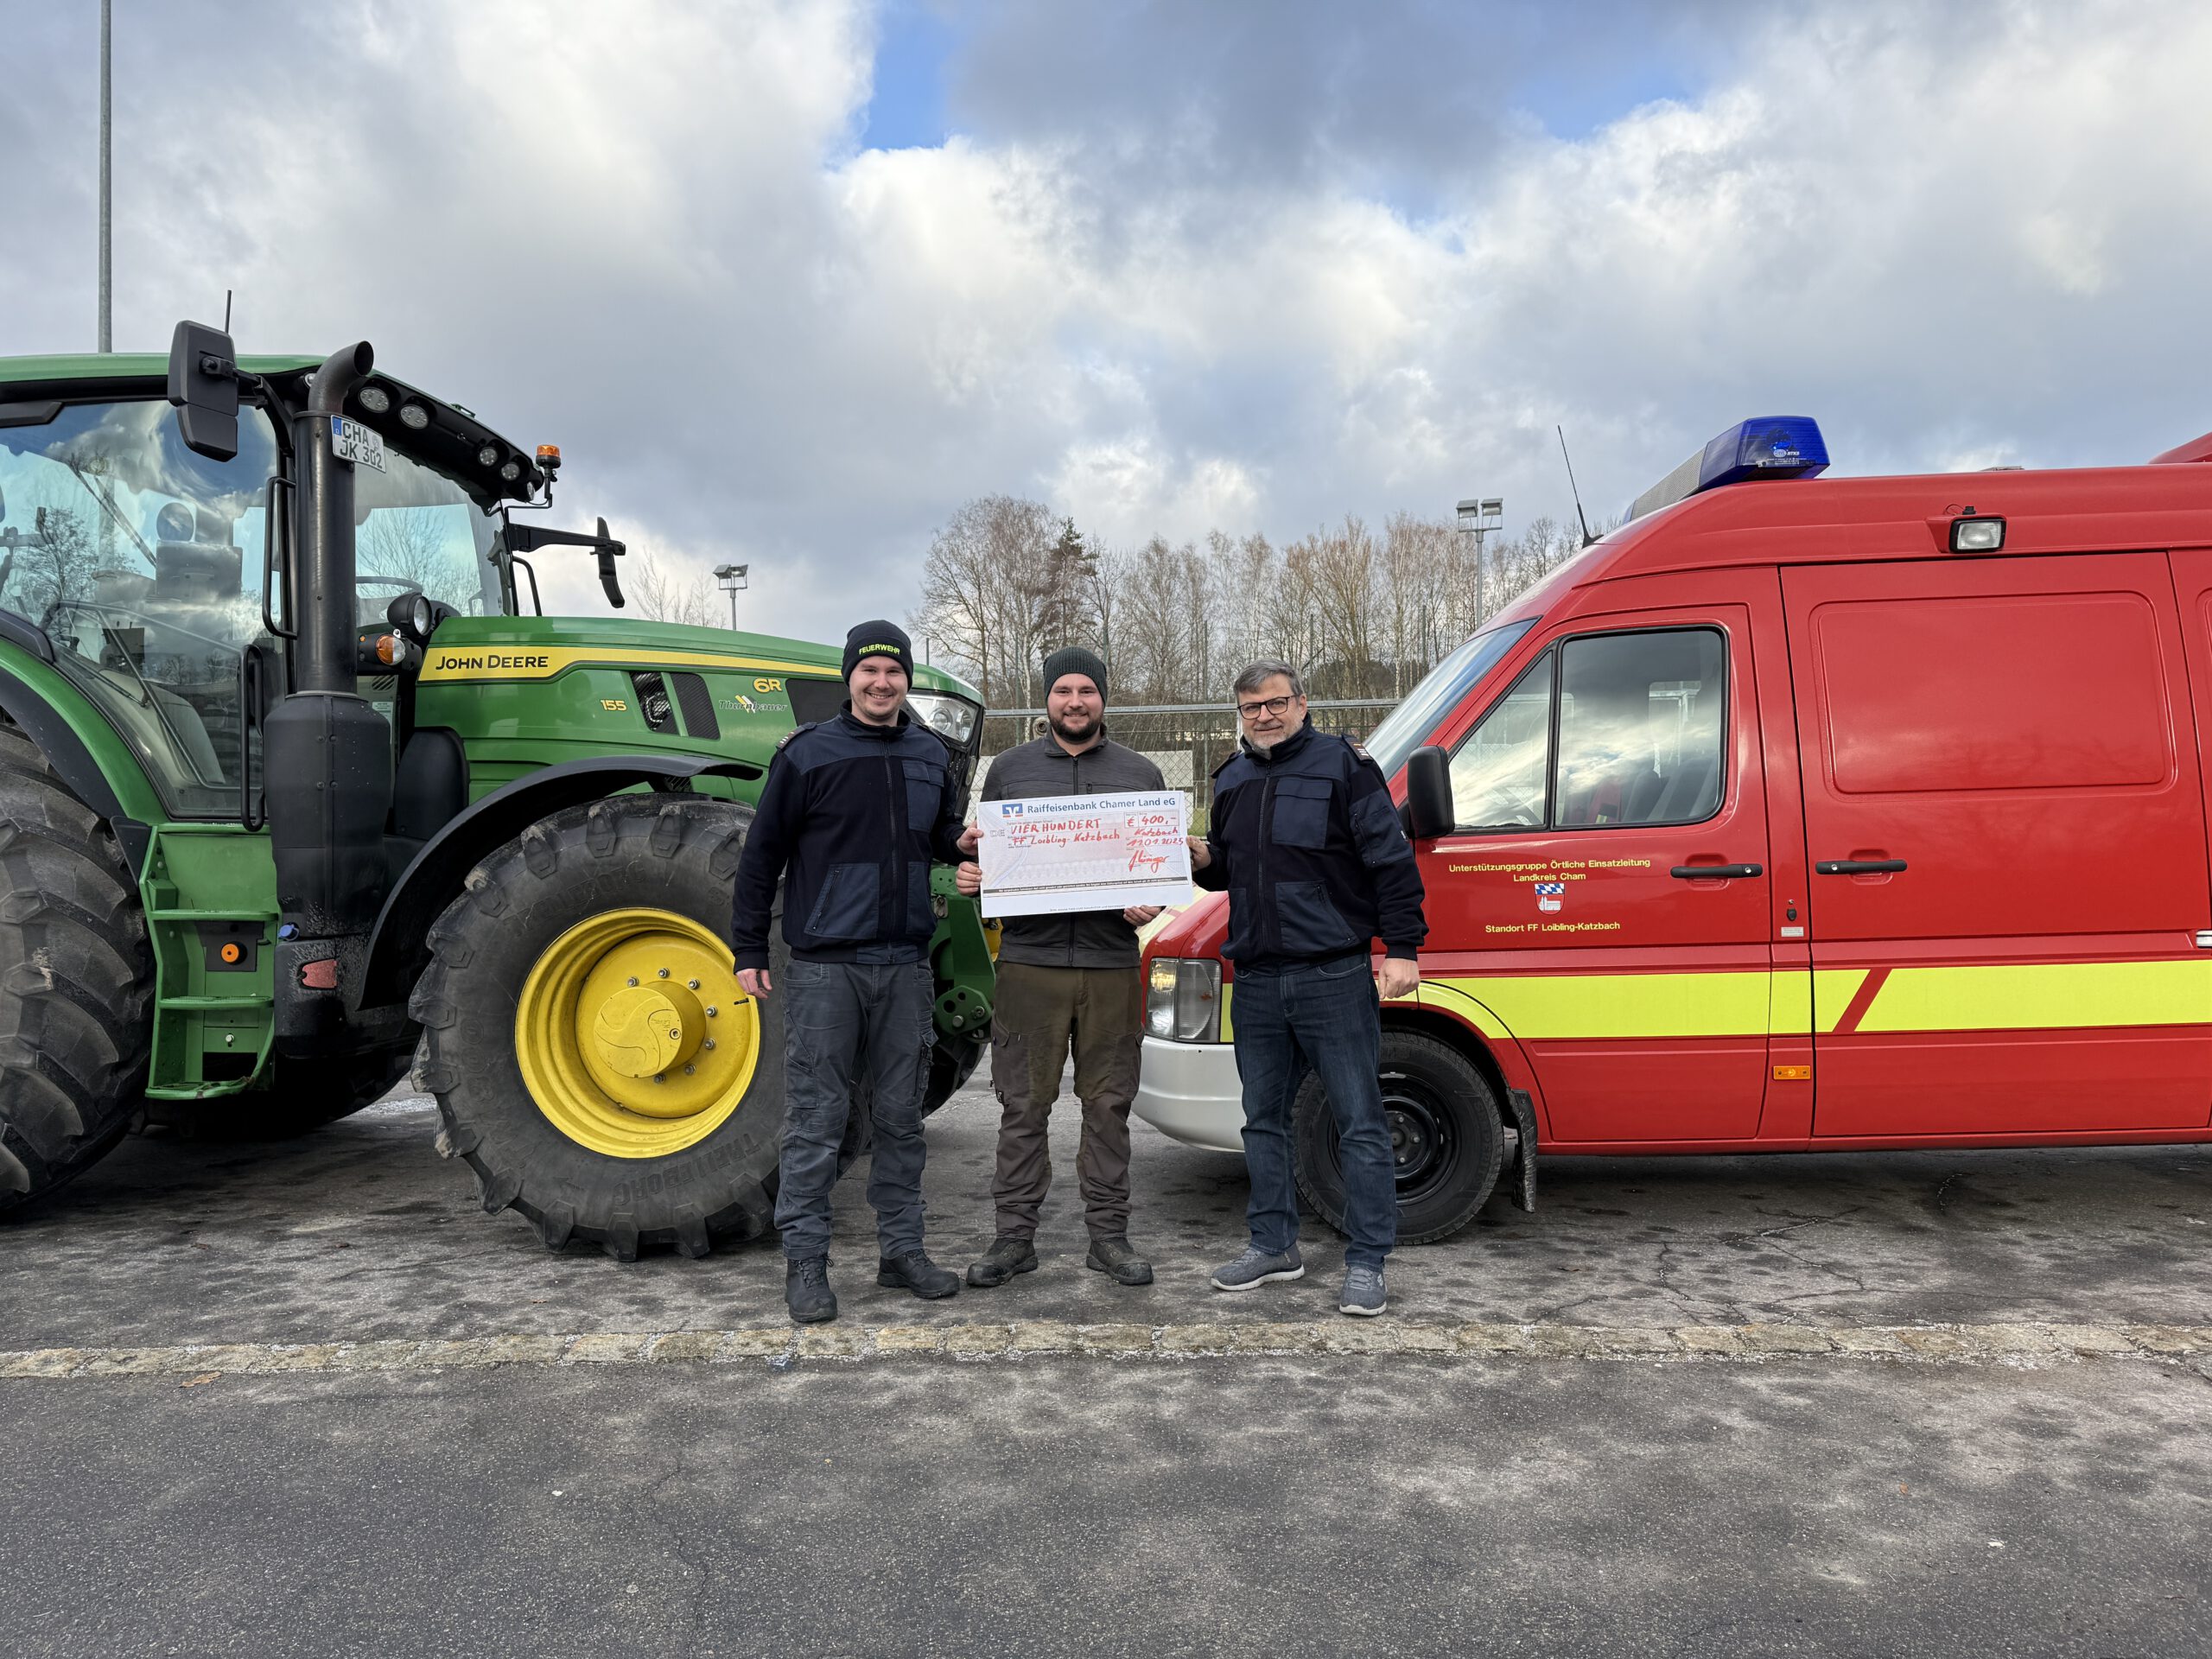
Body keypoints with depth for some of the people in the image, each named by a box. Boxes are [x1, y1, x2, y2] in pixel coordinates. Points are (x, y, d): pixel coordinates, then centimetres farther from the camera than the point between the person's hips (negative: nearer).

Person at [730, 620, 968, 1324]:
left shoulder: (930, 756, 10)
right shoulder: (807, 754, -3)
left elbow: (947, 837, 23)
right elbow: (762, 855, 0)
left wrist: (972, 840, -1)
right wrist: (749, 950, -2)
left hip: (906, 967, 4)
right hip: (825, 967, -4)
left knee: (900, 1116, 11)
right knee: (816, 1119, 1)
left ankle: (903, 1251, 22)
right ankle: (805, 1261, 11)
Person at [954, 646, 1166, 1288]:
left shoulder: (1140, 774, 10)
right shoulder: (1009, 769, 10)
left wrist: (1152, 905, -6)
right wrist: (969, 875, -8)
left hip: (1111, 965, 1)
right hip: (1029, 962, 0)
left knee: (1107, 1107, 7)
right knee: (1023, 1107, 4)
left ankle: (1109, 1235, 18)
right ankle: (1015, 1236, 15)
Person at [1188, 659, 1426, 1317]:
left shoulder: (1343, 764, -4)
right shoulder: (1232, 780, 15)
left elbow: (1391, 859, -7)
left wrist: (1402, 948, -12)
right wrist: (1204, 861, 3)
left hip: (1334, 977, -6)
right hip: (1257, 979, 6)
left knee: (1359, 1121, -1)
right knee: (1263, 1116, 14)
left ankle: (1366, 1264, 7)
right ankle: (1274, 1246, 28)